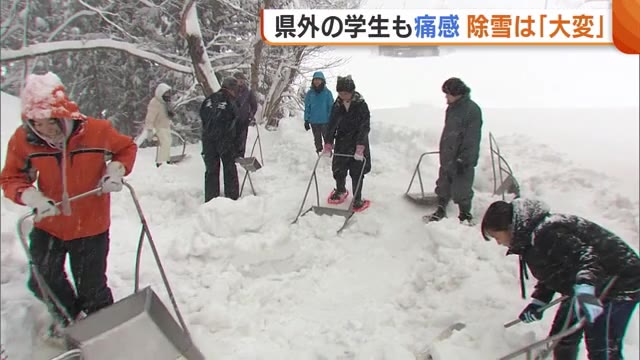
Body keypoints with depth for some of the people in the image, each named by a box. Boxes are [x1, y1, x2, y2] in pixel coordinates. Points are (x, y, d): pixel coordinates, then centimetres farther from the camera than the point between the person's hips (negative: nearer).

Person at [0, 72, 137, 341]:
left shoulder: (97, 130, -19)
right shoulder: (23, 139, -15)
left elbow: (127, 147, 0)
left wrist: (116, 170, -18)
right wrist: (32, 197, -24)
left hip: (91, 226, -3)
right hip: (48, 226, 3)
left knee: (91, 289, 9)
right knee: (42, 283, 19)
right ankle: (65, 317, 52)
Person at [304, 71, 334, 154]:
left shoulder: (327, 92, -3)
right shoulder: (309, 93, 3)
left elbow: (331, 107, -1)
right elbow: (307, 108, 7)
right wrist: (306, 120, 3)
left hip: (325, 121, -2)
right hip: (314, 122, 2)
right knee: (317, 140, 12)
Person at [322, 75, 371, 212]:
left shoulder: (361, 105, -14)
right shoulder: (337, 105, -3)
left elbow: (364, 128, -19)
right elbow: (331, 125, -3)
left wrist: (360, 148, -28)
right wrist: (328, 145, -12)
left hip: (358, 144, -3)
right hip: (342, 144, 4)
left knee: (357, 173, 1)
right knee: (338, 170, 10)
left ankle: (357, 199, 16)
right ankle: (340, 190, 38)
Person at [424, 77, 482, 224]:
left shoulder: (472, 109, -16)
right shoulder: (452, 108, 11)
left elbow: (472, 139, -19)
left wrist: (463, 160, -21)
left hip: (461, 160, -8)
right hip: (447, 157, 9)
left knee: (461, 190, 1)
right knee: (443, 186, 17)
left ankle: (465, 216, 18)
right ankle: (440, 212, 32)